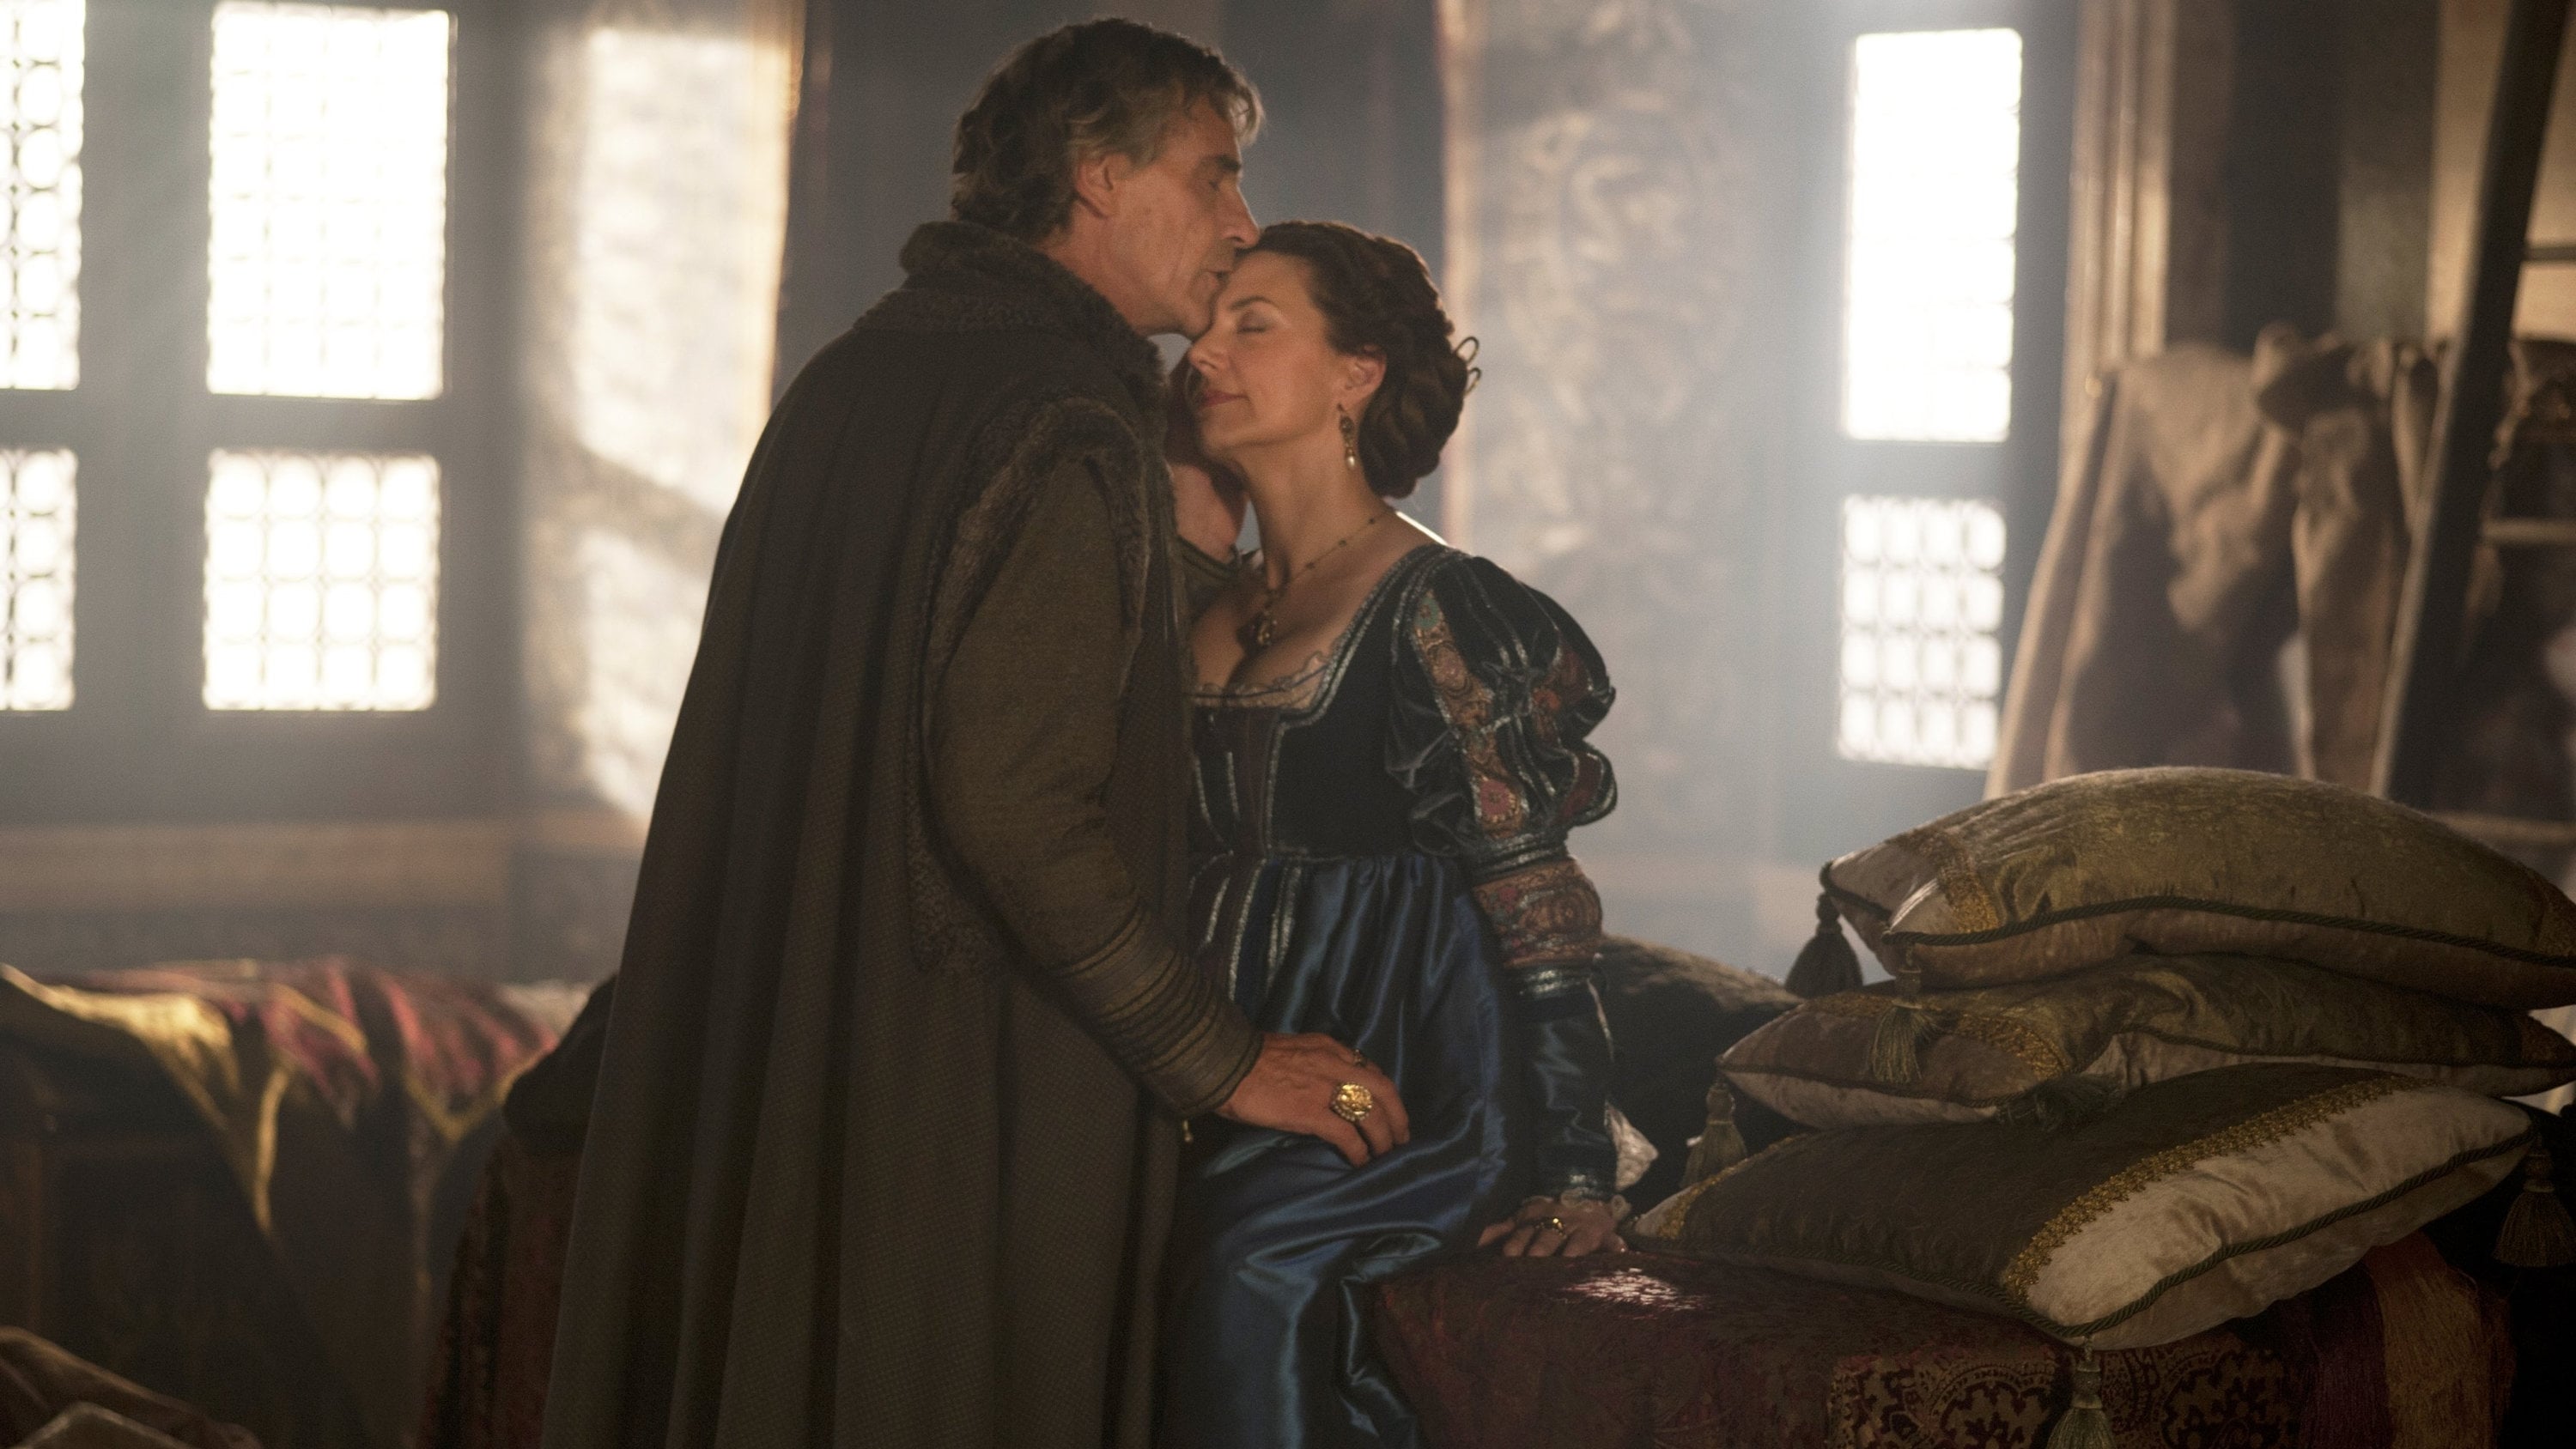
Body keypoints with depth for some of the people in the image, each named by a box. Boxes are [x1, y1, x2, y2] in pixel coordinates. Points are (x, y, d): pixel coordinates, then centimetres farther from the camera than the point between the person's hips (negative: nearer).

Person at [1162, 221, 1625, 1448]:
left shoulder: (1435, 613, -6)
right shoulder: (1207, 616, 16)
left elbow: (1538, 903, -9)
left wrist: (1574, 1172, -13)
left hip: (1403, 1082, -6)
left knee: (1253, 1251, -34)